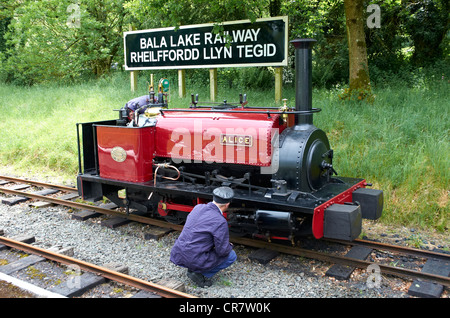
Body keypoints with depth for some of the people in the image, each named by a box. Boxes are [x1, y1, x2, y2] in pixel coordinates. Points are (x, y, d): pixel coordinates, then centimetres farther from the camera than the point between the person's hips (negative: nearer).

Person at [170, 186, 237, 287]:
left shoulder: (198, 207, 3)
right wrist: (229, 246, 11)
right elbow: (222, 251, -13)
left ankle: (193, 269, 17)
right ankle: (200, 274, -1)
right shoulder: (220, 222, -19)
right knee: (231, 256, 9)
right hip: (193, 261, -7)